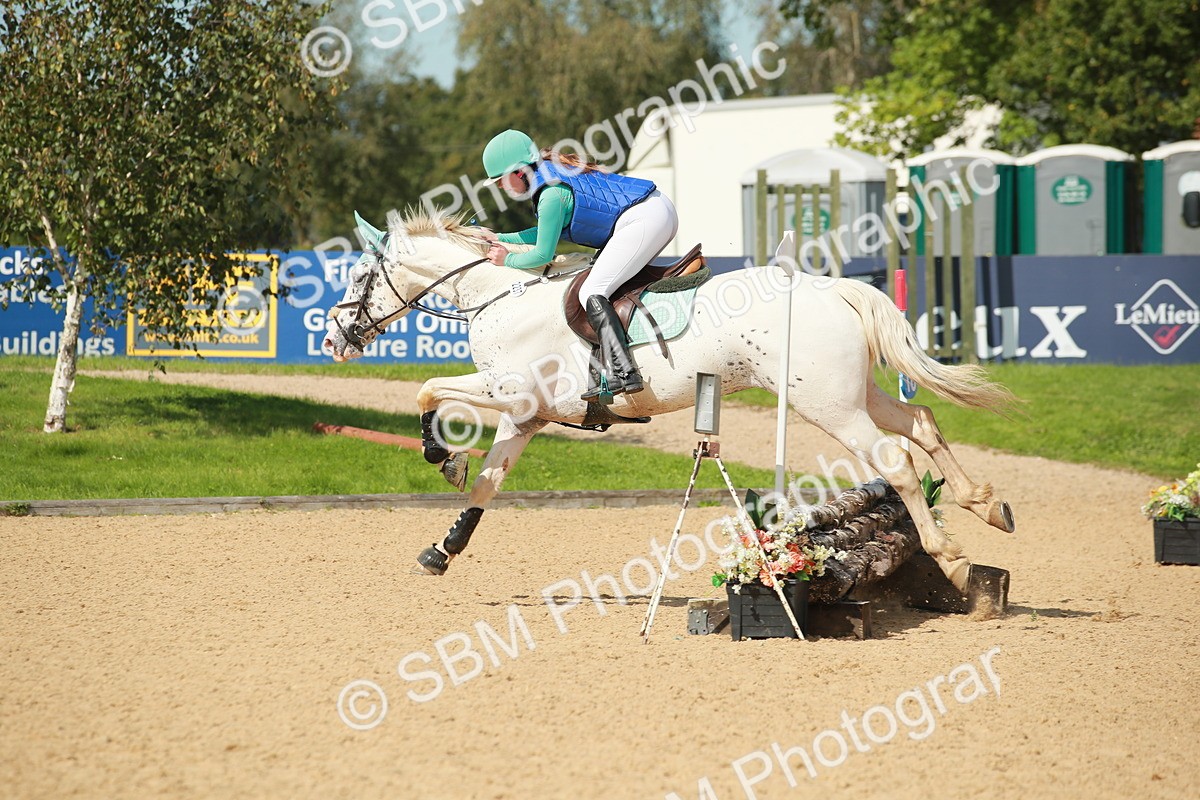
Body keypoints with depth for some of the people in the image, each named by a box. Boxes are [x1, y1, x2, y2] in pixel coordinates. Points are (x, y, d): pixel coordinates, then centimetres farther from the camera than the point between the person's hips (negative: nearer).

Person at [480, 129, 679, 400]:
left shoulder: (551, 195, -14)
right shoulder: (553, 173, 16)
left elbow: (543, 254, -7)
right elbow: (548, 232, 30)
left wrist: (508, 260, 10)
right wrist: (499, 238, 29)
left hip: (643, 220, -11)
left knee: (591, 292, -13)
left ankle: (622, 372, -26)